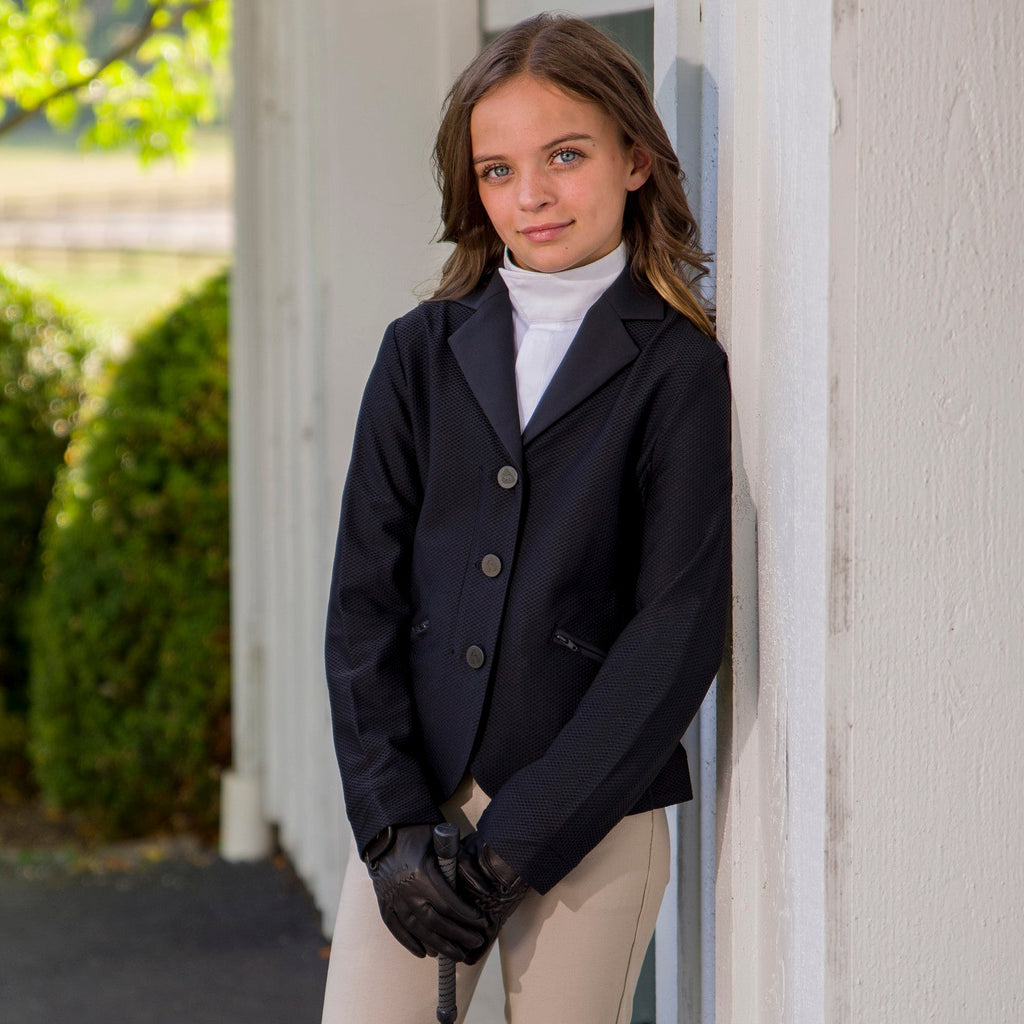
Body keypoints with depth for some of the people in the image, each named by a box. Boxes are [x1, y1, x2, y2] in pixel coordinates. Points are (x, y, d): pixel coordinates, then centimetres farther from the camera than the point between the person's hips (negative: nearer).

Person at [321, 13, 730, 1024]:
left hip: (591, 823, -2)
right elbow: (363, 598, 5)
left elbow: (678, 630, -8)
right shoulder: (421, 351, 9)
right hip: (413, 801, 3)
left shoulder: (678, 369, -2)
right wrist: (390, 824, -7)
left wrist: (521, 842, -12)